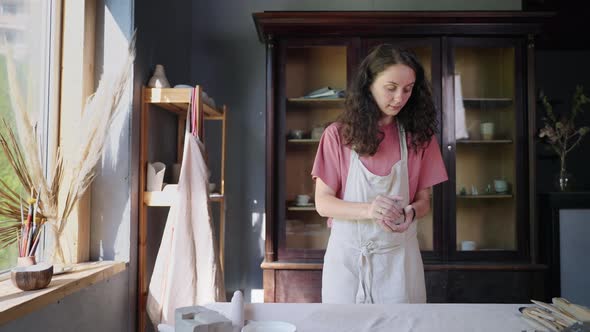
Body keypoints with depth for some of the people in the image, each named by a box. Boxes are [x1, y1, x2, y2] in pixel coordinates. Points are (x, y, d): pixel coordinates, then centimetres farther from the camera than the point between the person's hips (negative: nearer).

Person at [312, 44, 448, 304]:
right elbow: (323, 203, -6)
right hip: (347, 256, -1)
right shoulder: (338, 135, -5)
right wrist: (368, 209, -23)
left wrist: (410, 212, -18)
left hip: (398, 256, 1)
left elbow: (424, 200, 5)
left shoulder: (418, 136, 1)